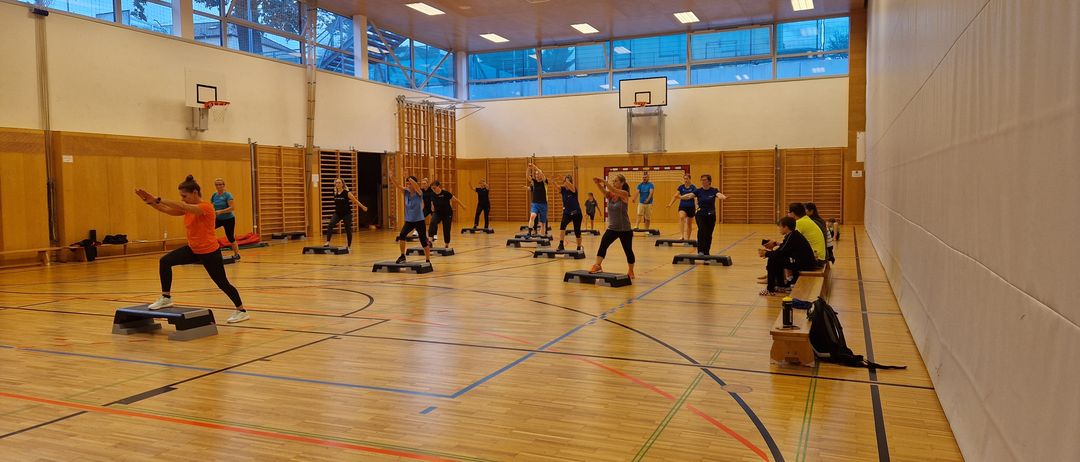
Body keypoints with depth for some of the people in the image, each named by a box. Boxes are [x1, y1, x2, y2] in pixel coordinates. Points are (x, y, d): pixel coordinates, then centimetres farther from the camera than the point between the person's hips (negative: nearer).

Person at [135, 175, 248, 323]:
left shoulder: (206, 207, -20)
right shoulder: (188, 208, 5)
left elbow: (181, 206, -33)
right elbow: (168, 210, -5)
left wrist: (159, 199, -34)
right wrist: (150, 201, -18)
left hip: (210, 252, -8)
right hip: (193, 249, 8)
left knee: (222, 284, 0)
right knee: (165, 261, -7)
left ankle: (241, 311, 16)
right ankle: (166, 298, 1)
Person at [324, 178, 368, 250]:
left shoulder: (347, 193, -11)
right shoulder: (335, 193, 2)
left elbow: (355, 200, -3)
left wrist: (363, 207, 3)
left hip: (347, 214, -4)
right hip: (337, 213, 4)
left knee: (348, 229, 3)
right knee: (330, 225, -17)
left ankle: (349, 246, 19)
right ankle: (327, 242, -17)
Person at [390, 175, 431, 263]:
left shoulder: (419, 193, -11)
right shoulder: (406, 192, 1)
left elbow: (416, 186, -33)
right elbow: (397, 185, -12)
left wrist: (409, 178, -46)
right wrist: (391, 177, -29)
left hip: (419, 220, -3)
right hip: (408, 220, 3)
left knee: (423, 241, 2)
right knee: (402, 235, -21)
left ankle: (428, 260, 16)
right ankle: (402, 256, -8)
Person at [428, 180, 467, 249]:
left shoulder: (445, 193, -20)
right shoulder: (433, 194, -9)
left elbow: (455, 199, -7)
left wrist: (462, 206, 4)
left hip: (447, 214, -2)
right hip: (437, 213, 2)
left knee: (446, 230, 3)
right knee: (433, 222, -30)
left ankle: (447, 245, 23)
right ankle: (431, 239, -35)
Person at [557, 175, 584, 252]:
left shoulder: (574, 189, -11)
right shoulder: (562, 189, -3)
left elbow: (570, 186, -35)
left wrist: (566, 180, -51)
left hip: (576, 213, -2)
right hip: (567, 213, 2)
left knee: (577, 231, 5)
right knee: (562, 225, -28)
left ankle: (579, 248, 26)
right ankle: (561, 245, -31)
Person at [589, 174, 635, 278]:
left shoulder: (624, 194, -10)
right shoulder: (610, 195, 3)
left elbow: (614, 190, -30)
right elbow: (604, 191, -19)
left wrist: (604, 182, -42)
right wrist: (598, 184, -38)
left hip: (625, 229, -4)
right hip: (612, 228, 4)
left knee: (628, 251, 10)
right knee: (603, 245, -21)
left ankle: (631, 271, 29)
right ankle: (597, 266, -26)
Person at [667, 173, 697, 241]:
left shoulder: (693, 187, -4)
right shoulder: (681, 187, 3)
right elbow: (675, 196, -1)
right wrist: (670, 204, -12)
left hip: (690, 207, -1)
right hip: (682, 206, 1)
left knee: (689, 223, 10)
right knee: (681, 217, -29)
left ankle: (687, 238, 27)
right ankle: (682, 236, -36)